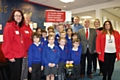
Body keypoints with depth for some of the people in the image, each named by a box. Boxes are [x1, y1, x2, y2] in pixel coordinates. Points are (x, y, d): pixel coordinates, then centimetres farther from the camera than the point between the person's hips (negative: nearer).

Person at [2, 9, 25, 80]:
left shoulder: (19, 27, 13)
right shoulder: (9, 27, -13)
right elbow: (7, 43, -18)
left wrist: (23, 53, 13)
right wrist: (10, 56, -18)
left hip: (19, 56, 8)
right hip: (13, 56, -8)